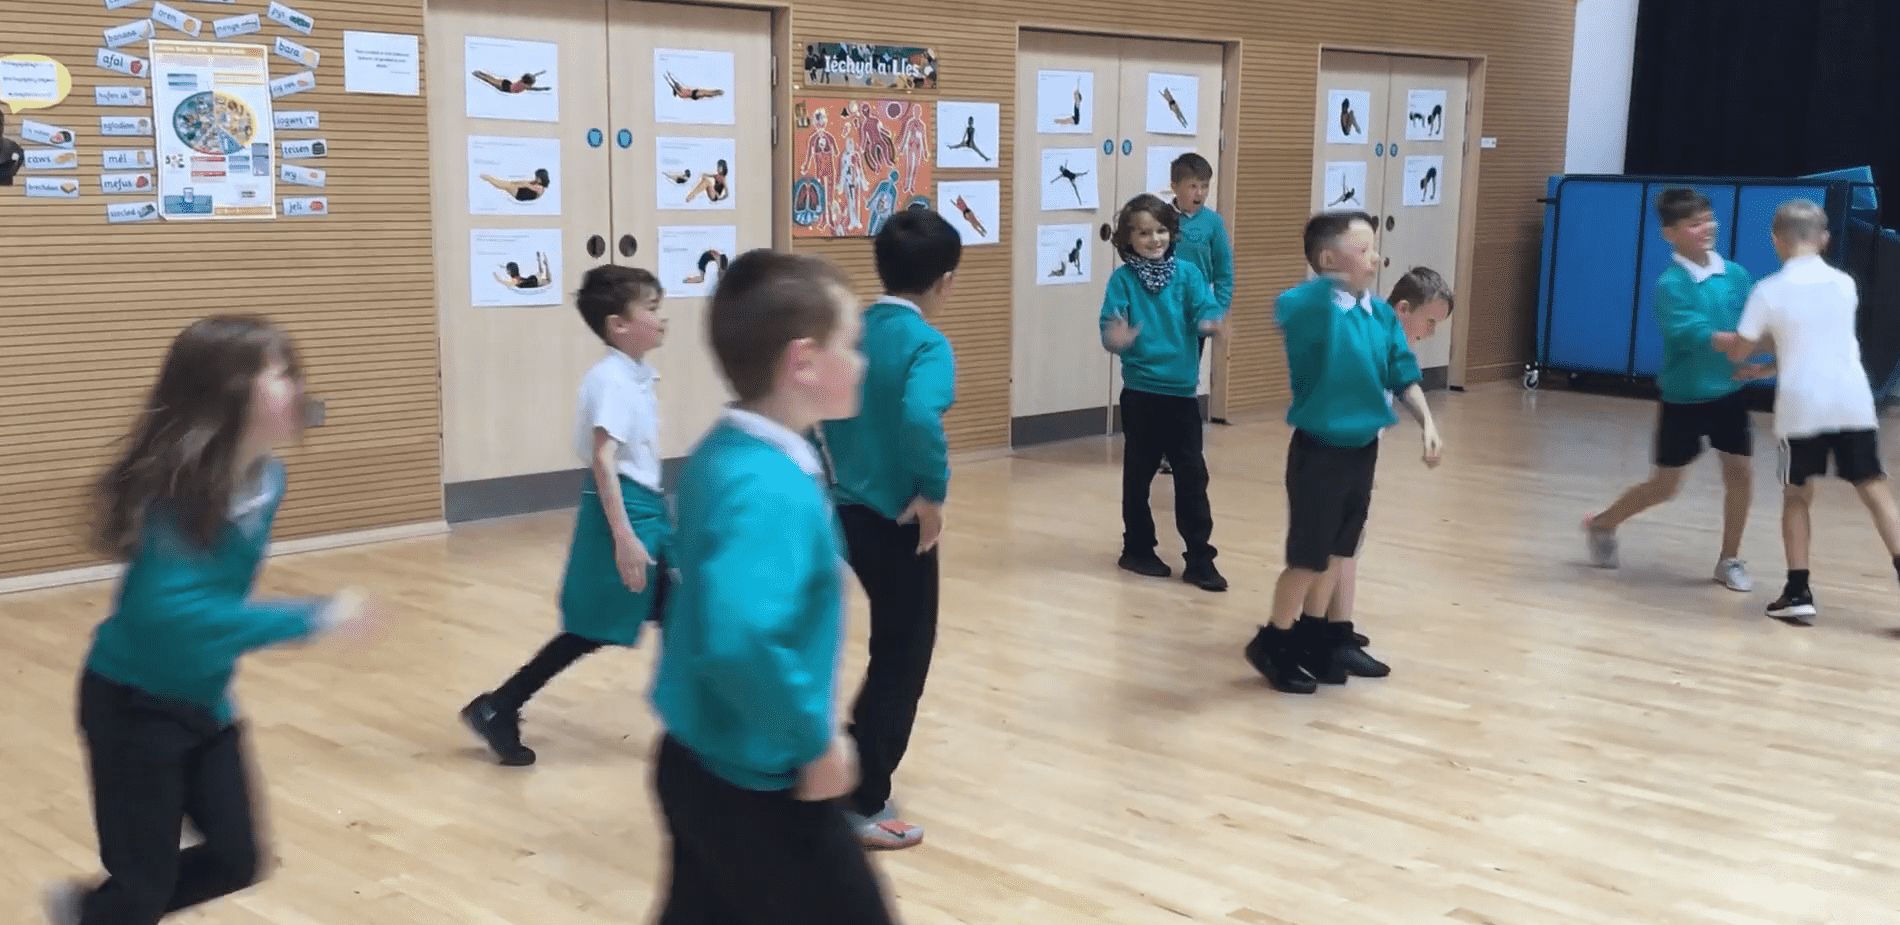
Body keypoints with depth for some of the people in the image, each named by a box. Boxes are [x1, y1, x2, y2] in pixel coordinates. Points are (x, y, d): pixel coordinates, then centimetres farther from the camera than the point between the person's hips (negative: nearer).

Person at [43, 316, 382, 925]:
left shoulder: (268, 477, -5)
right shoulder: (176, 486, -28)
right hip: (135, 703, -7)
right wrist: (316, 617, -36)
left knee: (237, 861, 12)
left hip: (204, 698, 7)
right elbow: (172, 609, -37)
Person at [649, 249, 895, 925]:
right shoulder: (771, 488, -27)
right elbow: (739, 643, -41)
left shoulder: (726, 453, 4)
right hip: (756, 784, -9)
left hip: (709, 764, 9)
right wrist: (817, 741, -26)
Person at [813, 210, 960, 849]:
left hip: (848, 512, 7)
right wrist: (933, 492, -23)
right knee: (903, 659, 8)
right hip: (899, 523, -7)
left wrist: (834, 466, 14)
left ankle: (855, 765, 36)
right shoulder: (928, 345, -17)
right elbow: (921, 418, -36)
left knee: (892, 648, 26)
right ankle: (864, 805, 14)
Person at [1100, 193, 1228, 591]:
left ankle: (1200, 560, 10)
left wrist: (1209, 322, -33)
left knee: (1193, 475, 4)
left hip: (1182, 391, 2)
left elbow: (1203, 307, -10)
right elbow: (1110, 328, -13)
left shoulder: (1186, 272, 2)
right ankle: (1138, 549, 24)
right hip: (1140, 392, -2)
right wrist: (1116, 339, -35)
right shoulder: (1122, 279, -4)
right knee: (1138, 474, 9)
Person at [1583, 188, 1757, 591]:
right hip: (1683, 399, -4)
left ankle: (1729, 560, 19)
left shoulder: (1736, 275, -2)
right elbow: (1694, 335, -29)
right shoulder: (1669, 285, -18)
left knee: (1738, 472, 2)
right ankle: (1602, 525, 29)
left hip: (1729, 393, 4)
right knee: (1664, 486, 5)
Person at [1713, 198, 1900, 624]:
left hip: (1801, 406, -2)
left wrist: (1718, 339, 24)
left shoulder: (1769, 290, -3)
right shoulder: (1845, 284, 8)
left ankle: (1798, 593, 7)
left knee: (1797, 496, 12)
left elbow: (1739, 352, 3)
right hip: (1852, 402, 2)